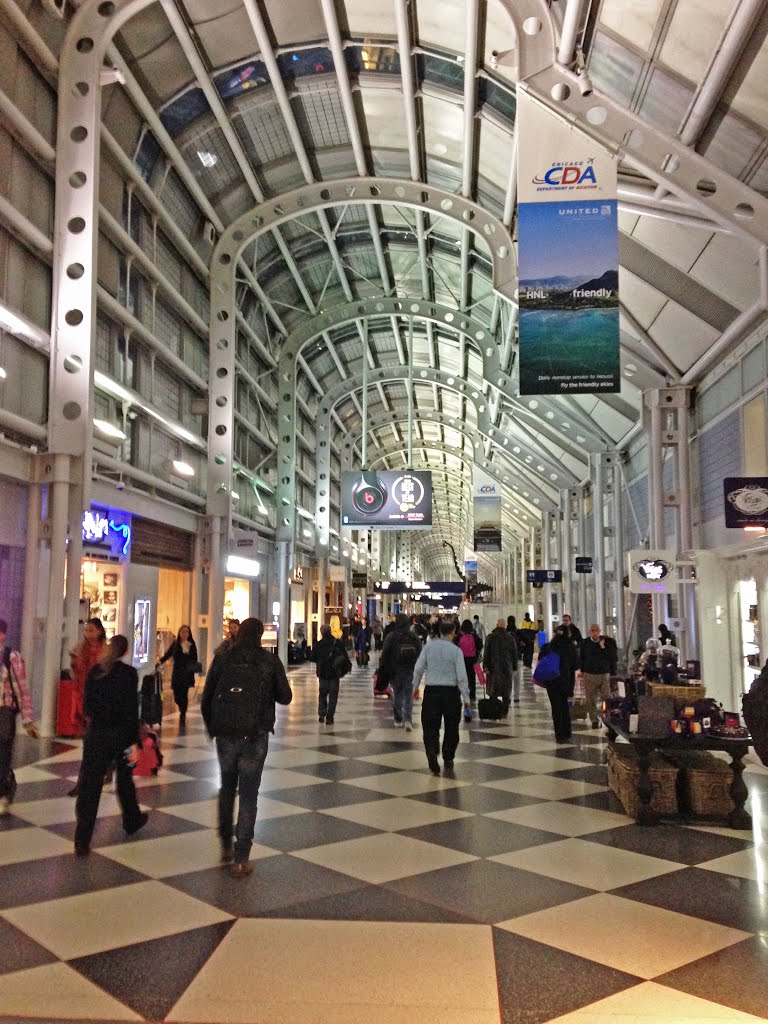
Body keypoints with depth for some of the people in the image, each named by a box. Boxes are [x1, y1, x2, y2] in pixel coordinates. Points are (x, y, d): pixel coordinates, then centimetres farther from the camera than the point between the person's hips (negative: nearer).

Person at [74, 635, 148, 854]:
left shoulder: (95, 671, -1)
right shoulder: (129, 673, -10)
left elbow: (86, 702, 4)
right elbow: (132, 708, -12)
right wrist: (135, 741, -9)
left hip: (96, 733, 1)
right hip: (121, 734, -1)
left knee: (89, 785, 1)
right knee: (124, 779, 20)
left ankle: (82, 840, -3)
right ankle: (132, 821, 39)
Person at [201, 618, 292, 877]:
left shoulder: (222, 660, 2)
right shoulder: (270, 660, -4)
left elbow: (206, 700, 5)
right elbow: (285, 697, 2)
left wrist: (212, 728, 19)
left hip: (225, 736, 2)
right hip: (255, 737, -2)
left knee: (227, 789, 22)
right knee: (248, 795, 4)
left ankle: (226, 847, 31)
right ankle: (241, 860, 4)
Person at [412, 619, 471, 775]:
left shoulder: (429, 647, 1)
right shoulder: (456, 650, -5)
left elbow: (418, 668, 3)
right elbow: (461, 676, -8)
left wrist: (416, 687, 16)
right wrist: (466, 697, -1)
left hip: (431, 691, 1)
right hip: (451, 692, -1)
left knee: (430, 727, 5)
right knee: (451, 728, 15)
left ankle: (432, 755, -17)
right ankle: (448, 760, 23)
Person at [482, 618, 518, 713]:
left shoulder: (490, 637, -3)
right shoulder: (510, 638, 1)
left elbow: (486, 653, -6)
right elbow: (515, 654, 5)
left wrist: (485, 666, -5)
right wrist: (514, 667, 11)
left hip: (493, 667, -1)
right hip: (507, 668, 1)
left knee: (493, 690, 6)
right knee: (506, 690, 7)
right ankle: (505, 710, 8)